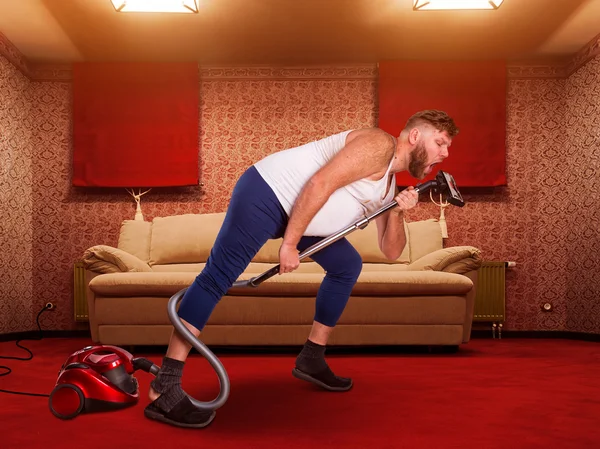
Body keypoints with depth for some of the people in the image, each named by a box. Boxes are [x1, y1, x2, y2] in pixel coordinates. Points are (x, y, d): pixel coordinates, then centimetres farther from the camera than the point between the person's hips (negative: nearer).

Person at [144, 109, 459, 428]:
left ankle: (311, 360, 21)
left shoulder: (389, 186, 16)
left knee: (348, 266, 17)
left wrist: (398, 212, -7)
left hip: (297, 213, 11)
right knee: (218, 277, -18)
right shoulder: (380, 144, -13)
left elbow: (391, 251, 13)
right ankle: (163, 387, -17)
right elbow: (320, 183, -23)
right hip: (264, 192, -10)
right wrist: (289, 244, -21)